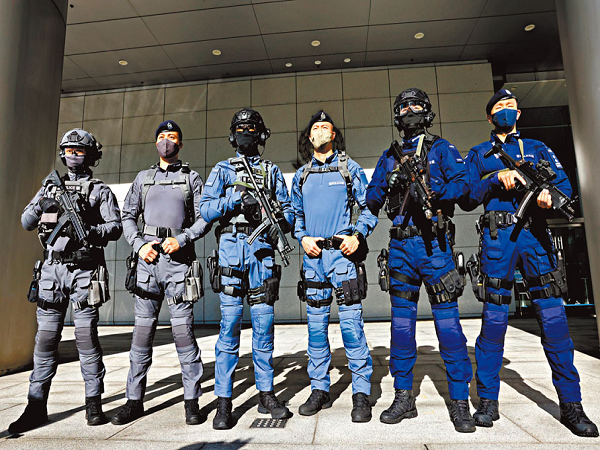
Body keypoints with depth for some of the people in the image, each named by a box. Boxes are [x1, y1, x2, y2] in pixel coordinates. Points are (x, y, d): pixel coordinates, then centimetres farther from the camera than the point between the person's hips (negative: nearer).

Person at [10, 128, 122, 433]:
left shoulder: (100, 191, 6)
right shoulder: (50, 187, 18)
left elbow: (116, 228, -4)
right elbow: (26, 223, 13)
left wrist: (87, 230, -21)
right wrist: (41, 206, -7)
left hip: (84, 271, -3)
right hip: (52, 269, 4)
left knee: (87, 337, -1)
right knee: (46, 337, 5)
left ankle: (94, 403, 8)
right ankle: (36, 407, 15)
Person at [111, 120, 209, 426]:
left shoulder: (191, 178, 11)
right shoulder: (143, 178, 19)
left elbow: (204, 218, 4)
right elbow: (128, 216, 15)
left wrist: (182, 239, -12)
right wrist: (139, 245, -2)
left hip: (179, 260, -2)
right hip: (147, 260, 3)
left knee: (182, 329, -3)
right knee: (143, 329, 6)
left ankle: (192, 400, 8)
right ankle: (134, 400, 18)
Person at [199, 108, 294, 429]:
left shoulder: (272, 171, 18)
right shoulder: (223, 170, 13)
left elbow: (287, 210, 13)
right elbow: (205, 209, 3)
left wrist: (280, 222, -8)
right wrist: (234, 198, -11)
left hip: (262, 248, 2)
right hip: (231, 247, -1)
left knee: (264, 324, 4)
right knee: (230, 324, -2)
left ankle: (266, 394, 18)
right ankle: (224, 402, 8)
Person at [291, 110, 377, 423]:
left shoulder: (349, 168, 7)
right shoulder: (301, 176, 16)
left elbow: (369, 207, 5)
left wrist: (358, 235, -10)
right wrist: (303, 237, 1)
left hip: (343, 253, -3)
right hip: (313, 256, 4)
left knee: (351, 324, -4)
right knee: (316, 326, 8)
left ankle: (361, 394, 9)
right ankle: (319, 390, 21)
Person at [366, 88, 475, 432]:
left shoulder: (441, 149, 9)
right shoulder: (389, 156, 19)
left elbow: (463, 183, -5)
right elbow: (372, 199, 13)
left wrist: (432, 190, -17)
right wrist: (389, 183, -4)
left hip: (434, 243, -3)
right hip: (400, 246, 4)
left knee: (447, 320, -3)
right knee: (402, 322, 6)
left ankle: (460, 401, 10)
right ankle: (404, 398, 17)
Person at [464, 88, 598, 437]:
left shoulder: (538, 148, 21)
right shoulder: (479, 154, 18)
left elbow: (564, 184, 9)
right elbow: (470, 195, 6)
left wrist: (550, 196, -14)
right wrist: (498, 177, -9)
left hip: (534, 233, 2)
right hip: (497, 237, -1)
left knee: (554, 317, -2)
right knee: (494, 319, -1)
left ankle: (571, 404, 11)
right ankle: (488, 401, 9)